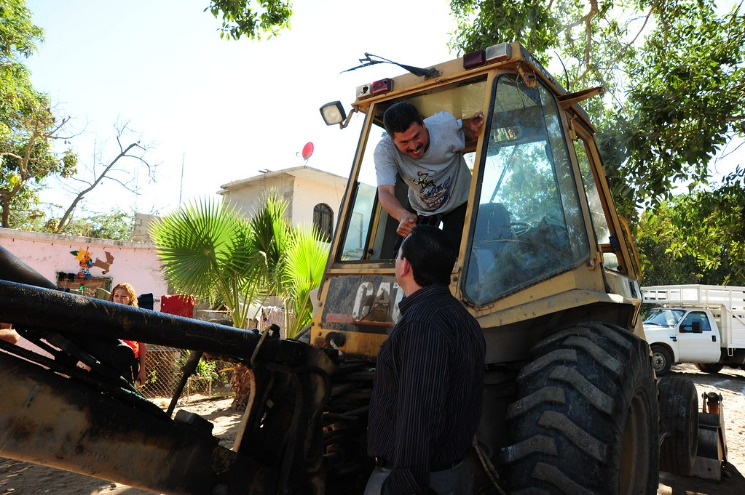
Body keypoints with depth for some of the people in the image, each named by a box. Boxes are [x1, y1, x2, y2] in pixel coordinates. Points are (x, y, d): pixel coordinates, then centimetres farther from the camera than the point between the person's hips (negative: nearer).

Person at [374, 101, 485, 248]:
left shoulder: (445, 123, -29)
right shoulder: (384, 150, -29)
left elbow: (466, 136, -5)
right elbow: (385, 192, -40)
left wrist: (474, 132, -30)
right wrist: (404, 216, -61)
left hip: (459, 202, -1)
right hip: (421, 209, 1)